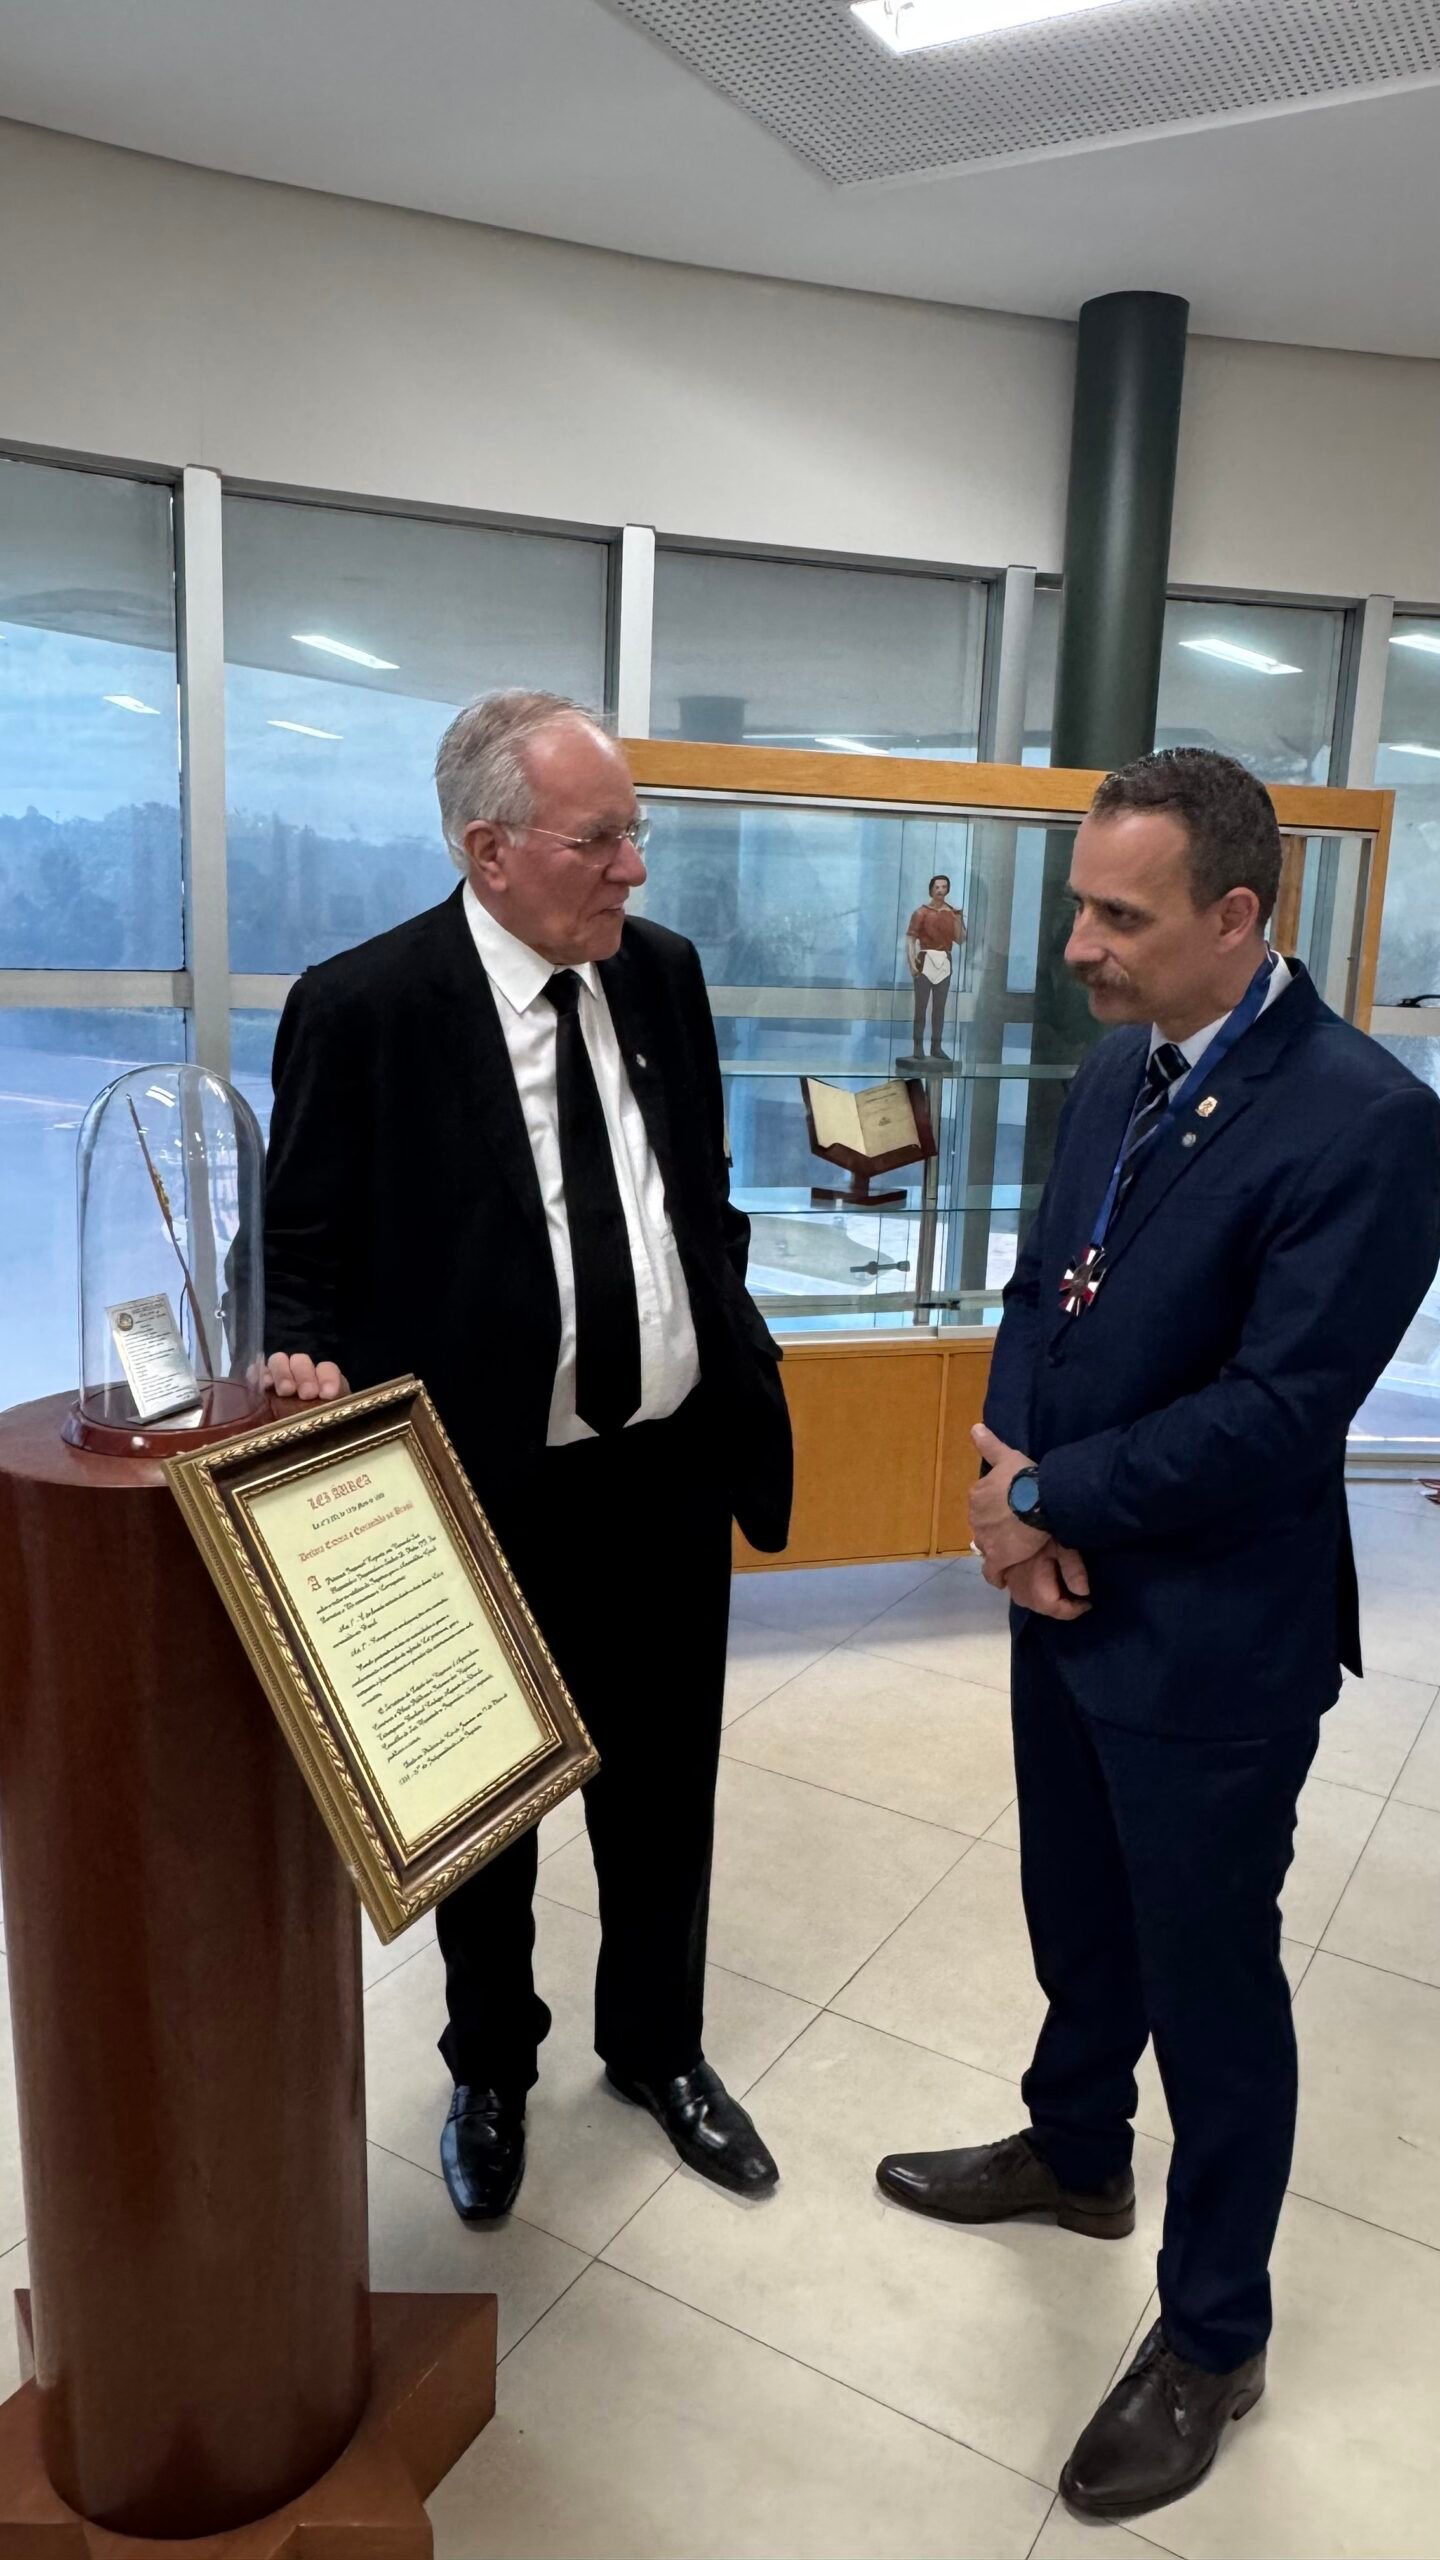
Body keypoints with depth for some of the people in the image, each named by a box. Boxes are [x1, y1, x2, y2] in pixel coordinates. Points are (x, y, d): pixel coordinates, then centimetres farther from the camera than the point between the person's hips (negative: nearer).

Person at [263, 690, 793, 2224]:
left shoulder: (664, 973, 0)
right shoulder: (362, 1007, -15)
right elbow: (307, 1251, -7)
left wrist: (735, 1374, 7)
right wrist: (313, 1365, -26)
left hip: (671, 1468, 4)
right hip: (484, 1492, -4)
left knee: (662, 1793, 20)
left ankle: (657, 2046, 47)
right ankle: (490, 2071, 45)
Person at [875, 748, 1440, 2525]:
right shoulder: (1116, 1070, 3)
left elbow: (1277, 1408, -25)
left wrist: (1048, 1499, -16)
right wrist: (1007, 1467, -11)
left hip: (1214, 1641, -7)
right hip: (1068, 1589, 7)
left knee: (1211, 1984, 12)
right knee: (1079, 1917, 26)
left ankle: (1214, 2333, 36)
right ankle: (1074, 2154, 53)